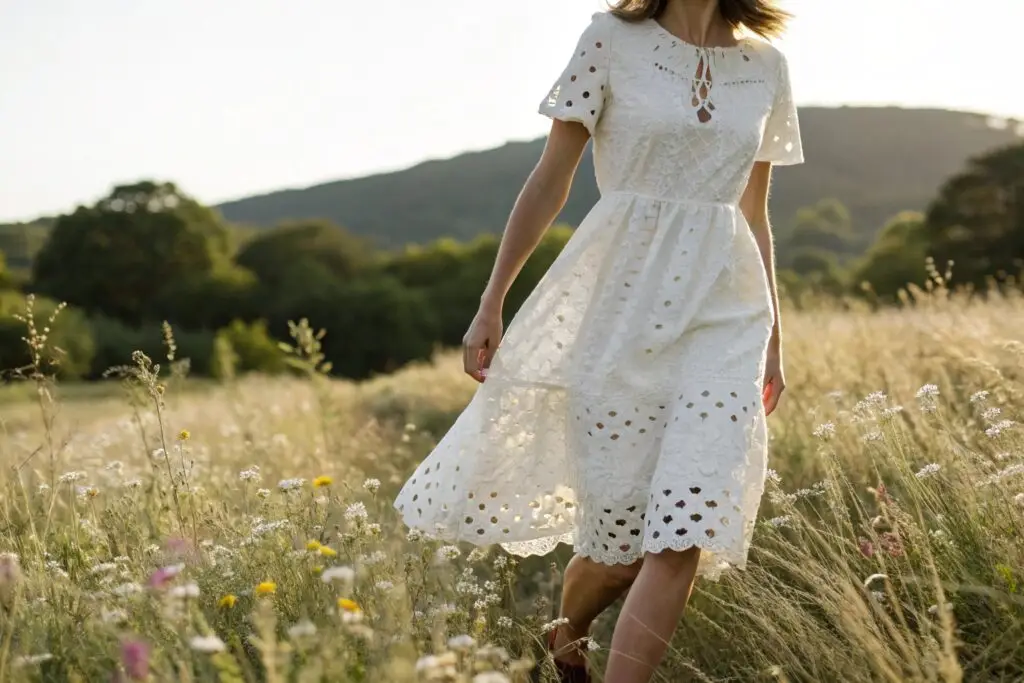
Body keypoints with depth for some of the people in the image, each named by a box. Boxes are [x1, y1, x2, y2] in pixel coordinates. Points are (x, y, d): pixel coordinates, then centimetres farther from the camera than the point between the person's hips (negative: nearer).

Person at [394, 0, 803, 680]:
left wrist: (774, 340, 19)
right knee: (621, 535, 3)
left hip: (725, 314, 3)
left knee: (681, 538, -11)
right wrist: (491, 304, -1)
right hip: (623, 303, -2)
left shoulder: (767, 65, 9)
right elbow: (550, 181, 1)